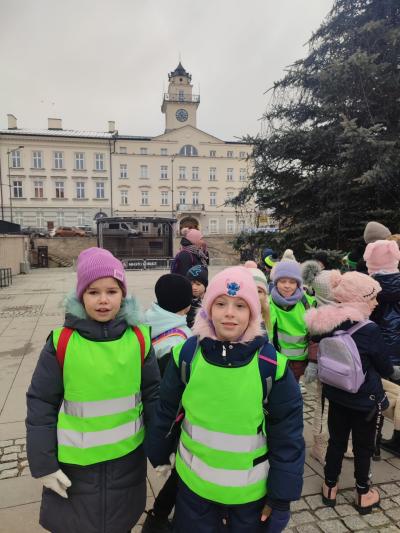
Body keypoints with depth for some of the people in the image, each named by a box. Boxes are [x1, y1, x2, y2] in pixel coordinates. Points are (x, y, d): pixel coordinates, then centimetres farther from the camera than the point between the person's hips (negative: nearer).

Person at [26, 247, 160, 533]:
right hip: (75, 462, -1)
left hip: (128, 458, 2)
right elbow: (41, 404, -6)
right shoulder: (62, 341, -14)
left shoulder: (139, 338, -11)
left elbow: (153, 395, -2)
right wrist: (43, 463, -4)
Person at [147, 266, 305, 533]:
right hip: (193, 482, 2)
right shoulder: (187, 353, -14)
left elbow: (287, 434, -10)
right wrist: (160, 455, 11)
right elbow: (167, 412, 0)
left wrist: (281, 496, -5)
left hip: (250, 490, -1)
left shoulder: (272, 363, -19)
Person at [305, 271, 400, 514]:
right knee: (364, 446, 16)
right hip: (365, 399, -4)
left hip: (337, 395, 4)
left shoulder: (327, 324, -10)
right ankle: (363, 494, 34)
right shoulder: (369, 329, -24)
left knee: (336, 441, 19)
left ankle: (330, 487, 35)